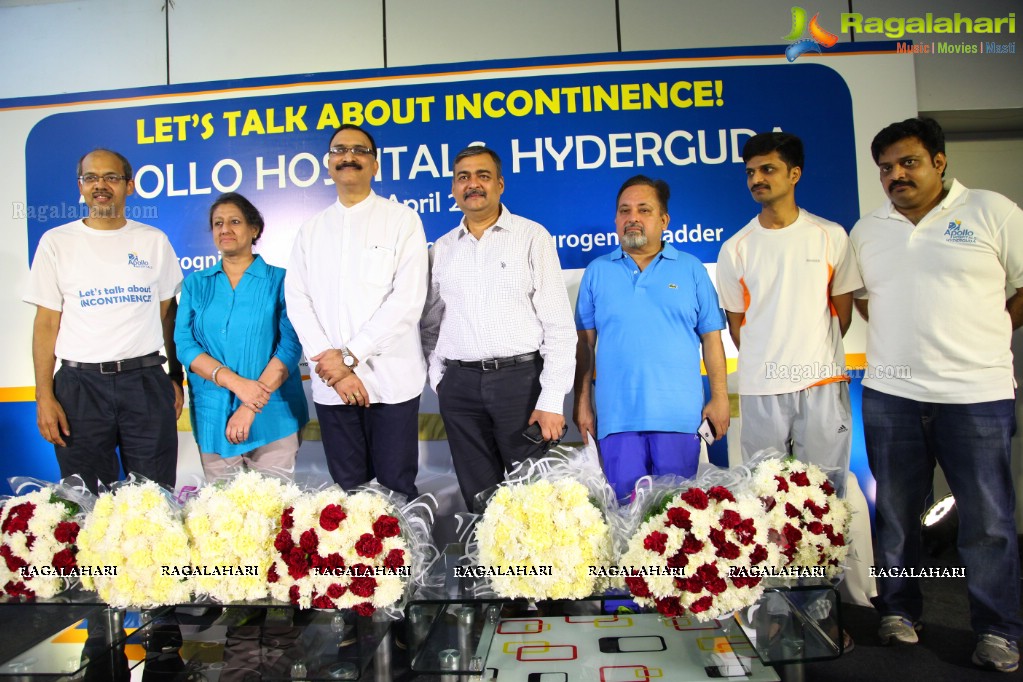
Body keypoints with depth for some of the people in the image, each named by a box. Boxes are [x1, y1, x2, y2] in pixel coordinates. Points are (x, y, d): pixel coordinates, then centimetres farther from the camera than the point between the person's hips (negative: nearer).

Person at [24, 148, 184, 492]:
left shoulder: (154, 240, 7)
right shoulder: (56, 242, 5)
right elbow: (46, 323, 3)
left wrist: (177, 378, 4)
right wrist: (44, 396, -4)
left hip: (146, 381, 0)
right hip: (80, 384, 0)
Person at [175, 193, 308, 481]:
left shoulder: (278, 280, 1)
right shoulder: (195, 283, 10)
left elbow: (290, 346, -8)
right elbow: (184, 345, 0)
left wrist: (251, 408, -15)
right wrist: (236, 383, -16)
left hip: (272, 416, -2)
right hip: (213, 417, 2)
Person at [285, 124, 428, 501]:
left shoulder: (402, 219, 1)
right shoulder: (311, 229, 13)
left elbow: (407, 299, -10)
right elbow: (297, 300, 4)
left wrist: (350, 355, -12)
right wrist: (329, 361, -10)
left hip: (391, 380, -3)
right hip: (330, 383, 3)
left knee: (396, 486, 3)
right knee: (348, 488, 10)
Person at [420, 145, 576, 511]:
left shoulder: (532, 237, 0)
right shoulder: (441, 248, 12)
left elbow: (558, 323, -5)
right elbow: (431, 323, 18)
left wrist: (551, 400, -11)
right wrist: (438, 378, 6)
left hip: (521, 377, -3)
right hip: (459, 384, 4)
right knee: (478, 496, 11)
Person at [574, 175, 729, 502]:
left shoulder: (691, 269, 8)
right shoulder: (597, 272, 9)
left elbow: (711, 337, 7)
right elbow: (585, 342, 7)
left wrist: (719, 397, 1)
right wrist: (582, 402, 4)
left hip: (679, 414, 0)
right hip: (617, 415, 0)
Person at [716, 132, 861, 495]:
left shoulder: (831, 236, 4)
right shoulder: (735, 248, 3)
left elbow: (843, 311, 10)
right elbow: (736, 323, 8)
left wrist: (817, 355, 9)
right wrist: (767, 365, 4)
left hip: (823, 383, 0)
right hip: (761, 387, 0)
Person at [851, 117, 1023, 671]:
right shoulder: (866, 230, 9)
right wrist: (902, 335, 12)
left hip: (977, 395, -2)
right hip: (890, 395, 3)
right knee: (896, 512, 11)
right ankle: (898, 610, 27)